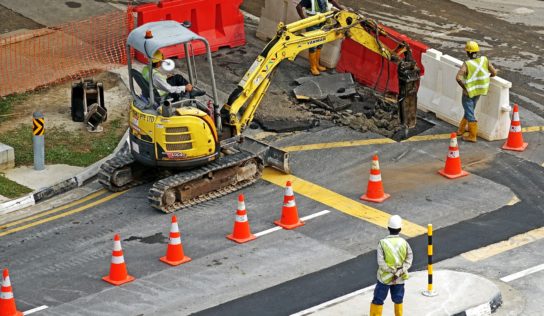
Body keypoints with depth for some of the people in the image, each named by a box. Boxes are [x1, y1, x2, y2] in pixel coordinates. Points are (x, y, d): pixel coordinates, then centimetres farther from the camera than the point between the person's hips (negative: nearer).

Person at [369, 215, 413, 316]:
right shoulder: (404, 243, -10)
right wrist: (399, 272, -15)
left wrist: (392, 271, -14)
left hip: (385, 277, -2)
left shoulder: (383, 243, -17)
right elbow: (409, 259, -13)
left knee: (378, 300, 11)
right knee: (398, 300, 20)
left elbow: (381, 262, -21)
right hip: (399, 278, 2)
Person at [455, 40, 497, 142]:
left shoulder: (467, 64, -25)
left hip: (469, 92, -6)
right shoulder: (484, 60, -12)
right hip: (480, 91, 6)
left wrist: (464, 87, -21)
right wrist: (486, 77, 13)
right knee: (469, 110, 24)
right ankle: (461, 130, 38)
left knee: (470, 114, 7)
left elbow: (458, 77, -36)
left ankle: (472, 136, 12)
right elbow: (494, 73, -7)